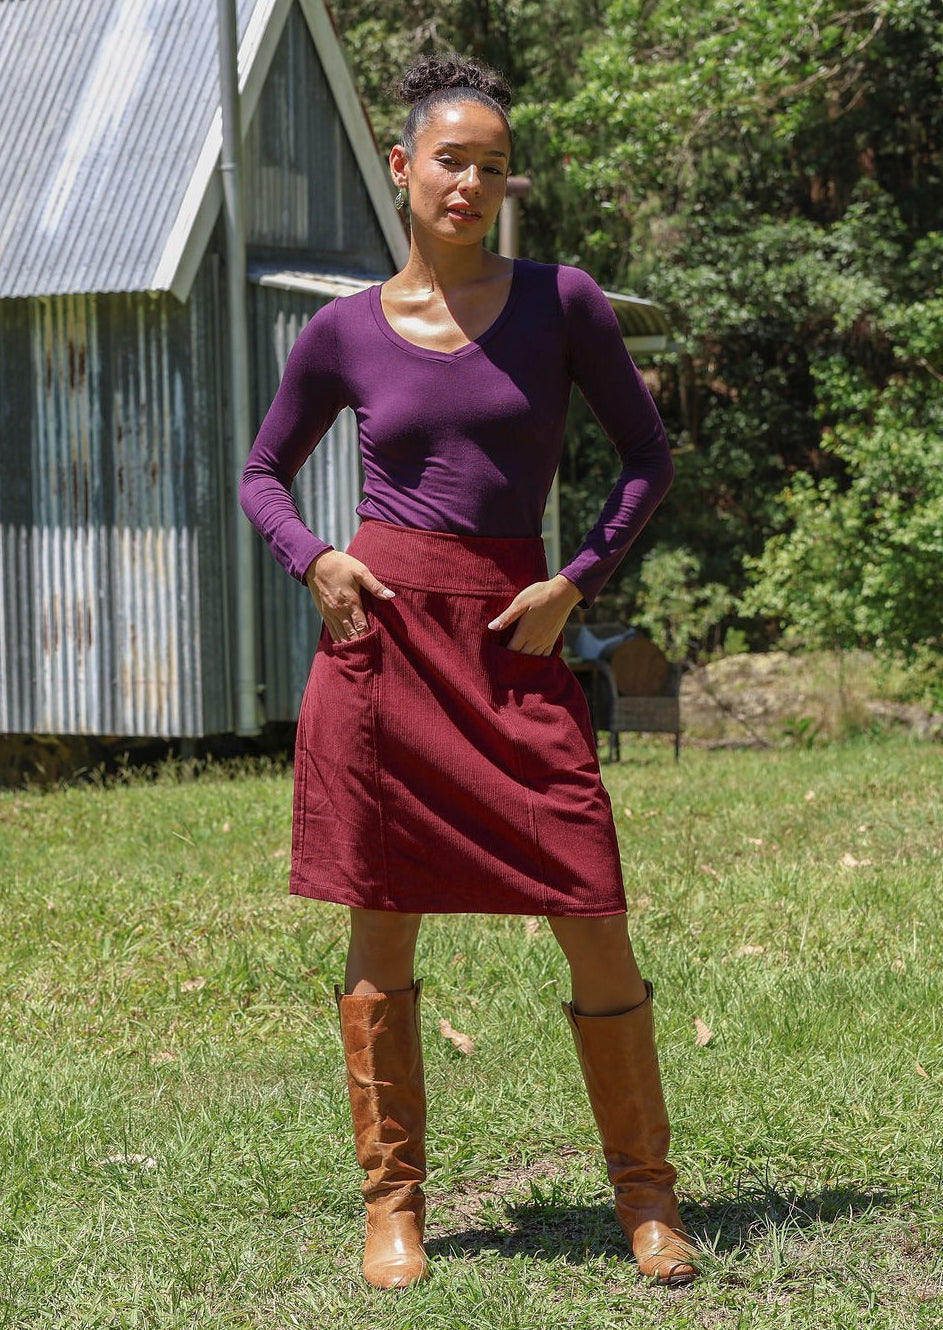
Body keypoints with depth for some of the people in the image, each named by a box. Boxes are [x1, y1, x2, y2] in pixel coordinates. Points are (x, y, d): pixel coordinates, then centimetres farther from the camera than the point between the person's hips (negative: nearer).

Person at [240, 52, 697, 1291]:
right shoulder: (346, 331, 5)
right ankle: (393, 1204, 16)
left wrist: (577, 582, -4)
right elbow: (264, 472, 17)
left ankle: (647, 1193, 12)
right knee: (383, 932, 4)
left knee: (596, 924, -4)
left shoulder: (560, 302, 3)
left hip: (517, 639, 0)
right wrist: (313, 559, -2)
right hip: (381, 629, 1)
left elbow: (648, 456, 8)